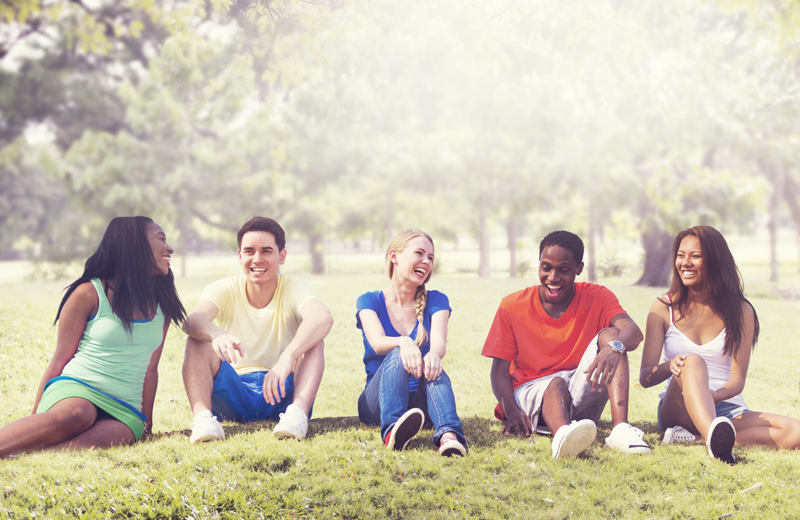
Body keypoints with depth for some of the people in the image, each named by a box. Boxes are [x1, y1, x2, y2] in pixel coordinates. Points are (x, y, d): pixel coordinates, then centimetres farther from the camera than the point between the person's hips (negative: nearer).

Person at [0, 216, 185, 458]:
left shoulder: (162, 306, 18)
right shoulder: (90, 293, 2)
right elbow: (60, 359, 5)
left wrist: (146, 424, 22)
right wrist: (35, 420, 5)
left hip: (124, 410, 3)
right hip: (76, 389, -3)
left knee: (100, 440, -36)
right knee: (76, 415, -42)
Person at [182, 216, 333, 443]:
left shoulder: (293, 289, -6)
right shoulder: (225, 289, -2)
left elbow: (323, 318, -31)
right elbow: (192, 320, -25)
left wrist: (287, 358, -49)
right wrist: (216, 334, -50)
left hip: (282, 391, -1)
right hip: (232, 396, 1)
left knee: (312, 338, -22)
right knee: (199, 339, -19)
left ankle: (297, 413, -39)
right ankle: (202, 416, -36)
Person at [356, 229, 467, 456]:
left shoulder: (435, 301, 8)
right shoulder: (369, 301, 4)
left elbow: (439, 342, -12)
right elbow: (377, 342, -17)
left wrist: (434, 354, -38)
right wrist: (404, 342, -41)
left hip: (421, 401, 1)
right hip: (377, 403, -1)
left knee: (433, 367, -32)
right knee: (397, 356, -32)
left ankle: (449, 435, -61)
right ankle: (392, 429, -62)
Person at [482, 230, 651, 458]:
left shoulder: (597, 297, 0)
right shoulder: (513, 306, 0)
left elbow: (633, 331, -20)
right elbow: (500, 370, -4)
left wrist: (615, 347, -46)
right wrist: (512, 411, -25)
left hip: (582, 396, 2)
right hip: (533, 391, -1)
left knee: (610, 335, -20)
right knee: (556, 384, -35)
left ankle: (620, 428, -40)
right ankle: (562, 434, -71)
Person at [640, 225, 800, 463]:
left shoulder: (740, 311, 2)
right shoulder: (663, 308, 3)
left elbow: (737, 381, -4)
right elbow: (645, 377, -4)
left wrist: (714, 395, -28)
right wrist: (669, 366, -28)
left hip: (728, 412, 2)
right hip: (677, 411, -2)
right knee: (693, 361, -34)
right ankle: (715, 441, -60)